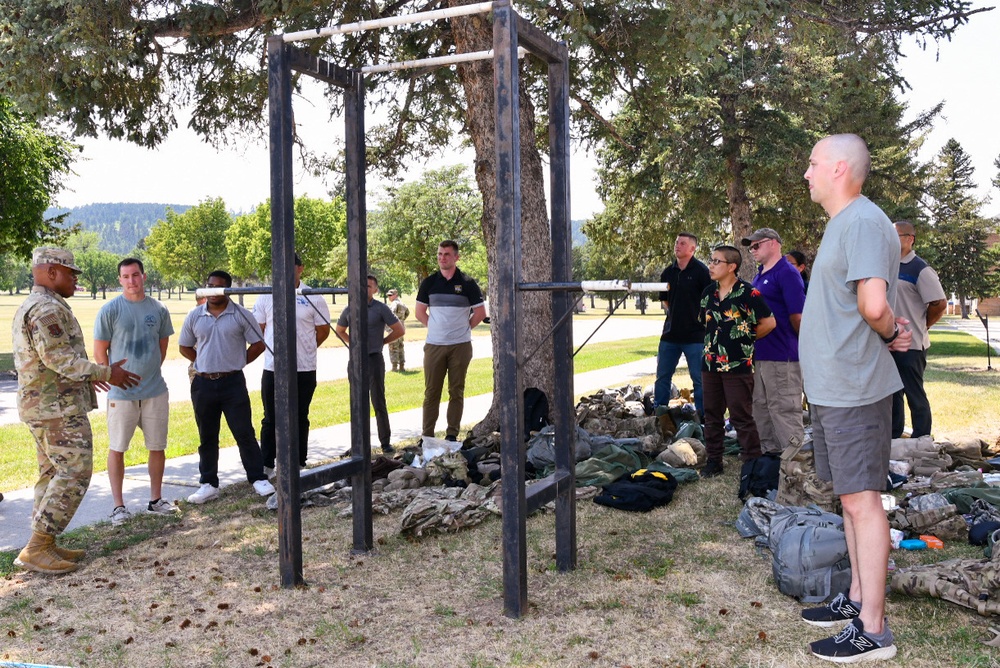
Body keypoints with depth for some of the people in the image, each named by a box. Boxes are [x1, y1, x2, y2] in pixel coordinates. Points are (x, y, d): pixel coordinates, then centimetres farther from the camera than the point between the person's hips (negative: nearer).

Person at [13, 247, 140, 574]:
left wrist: (86, 376, 27)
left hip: (40, 405, 11)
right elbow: (58, 358, -23)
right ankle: (36, 549, -5)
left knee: (53, 473, 15)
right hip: (60, 407, -11)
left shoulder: (31, 306, 18)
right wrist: (105, 373, -19)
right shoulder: (48, 308, -17)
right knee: (75, 473, -8)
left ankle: (43, 546, 20)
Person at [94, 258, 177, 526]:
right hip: (121, 392, -3)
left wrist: (150, 372, 10)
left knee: (158, 447, 9)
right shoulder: (110, 310, -6)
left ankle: (156, 499, 23)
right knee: (117, 449, 4)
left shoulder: (159, 310, 4)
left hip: (155, 391, 3)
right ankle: (118, 505, 13)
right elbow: (100, 351, -3)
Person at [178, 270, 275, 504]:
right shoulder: (194, 316, 6)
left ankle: (258, 479, 9)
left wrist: (237, 363, -1)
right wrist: (205, 364, 5)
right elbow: (185, 347, 15)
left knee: (244, 432, -1)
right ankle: (209, 484, 20)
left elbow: (258, 344, 1)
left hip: (233, 382, -3)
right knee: (207, 437, 11)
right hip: (203, 383, 3)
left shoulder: (241, 315, -3)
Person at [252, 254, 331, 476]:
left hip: (304, 369, -1)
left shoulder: (313, 298, -1)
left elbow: (323, 330, 6)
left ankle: (298, 465, 20)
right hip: (272, 368, 1)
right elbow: (257, 329, 9)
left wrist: (303, 350, 7)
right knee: (270, 419, 8)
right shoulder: (266, 297, 4)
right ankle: (266, 465, 17)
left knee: (300, 419, 9)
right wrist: (270, 350, 6)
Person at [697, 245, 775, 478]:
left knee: (742, 418, -1)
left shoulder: (748, 293, -12)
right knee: (712, 416, 13)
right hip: (711, 364, 7)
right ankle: (714, 460, 24)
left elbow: (768, 322, -10)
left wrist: (746, 337, 0)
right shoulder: (708, 292, 9)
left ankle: (752, 463, 11)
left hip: (738, 366, -6)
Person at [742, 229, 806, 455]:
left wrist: (801, 344, -5)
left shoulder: (787, 273, -12)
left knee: (784, 408, -4)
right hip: (761, 353, 9)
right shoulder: (760, 275, 16)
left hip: (782, 355, -9)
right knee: (761, 406, 15)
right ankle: (769, 451, 26)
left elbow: (798, 316, -16)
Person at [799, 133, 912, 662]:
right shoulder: (841, 223, 17)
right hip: (831, 386, 10)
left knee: (861, 498, -5)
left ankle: (873, 630, 4)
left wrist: (889, 332, -9)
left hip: (853, 389, -10)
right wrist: (892, 331, 7)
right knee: (850, 496, 16)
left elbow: (874, 304, -28)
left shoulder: (864, 222, -16)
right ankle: (857, 598, 30)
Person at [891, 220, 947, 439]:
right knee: (892, 394, 15)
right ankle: (893, 438, 27)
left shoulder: (920, 269, -11)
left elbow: (939, 303, -14)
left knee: (915, 396, 2)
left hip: (910, 345, -7)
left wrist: (920, 327, -4)